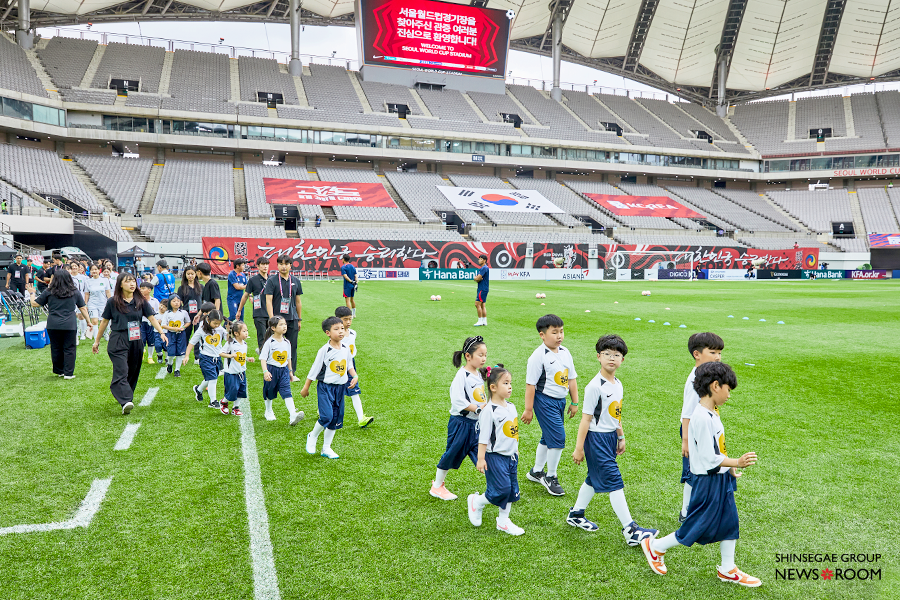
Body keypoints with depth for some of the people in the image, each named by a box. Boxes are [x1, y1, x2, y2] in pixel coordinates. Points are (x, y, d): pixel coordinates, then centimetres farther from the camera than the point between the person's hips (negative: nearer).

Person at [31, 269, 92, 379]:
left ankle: (59, 371, 25)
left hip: (53, 326, 1)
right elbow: (83, 308, 9)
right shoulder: (75, 292, 5)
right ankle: (68, 373, 4)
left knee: (56, 349, 13)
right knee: (69, 349, 4)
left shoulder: (49, 292, 3)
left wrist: (32, 293, 29)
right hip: (69, 325, -1)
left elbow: (34, 303, 11)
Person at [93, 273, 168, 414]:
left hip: (136, 341, 3)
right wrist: (97, 341, 15)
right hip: (118, 342, -3)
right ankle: (126, 402, -24)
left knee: (133, 372, 9)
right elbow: (105, 321, 9)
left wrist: (162, 332, -12)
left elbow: (152, 318, 2)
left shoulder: (140, 301, 6)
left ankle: (128, 397, 23)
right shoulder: (113, 302, 2)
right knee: (121, 372, -14)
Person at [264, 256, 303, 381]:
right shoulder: (272, 281, -1)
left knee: (292, 346, 4)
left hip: (292, 319, 3)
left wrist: (300, 319, 16)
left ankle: (291, 373, 13)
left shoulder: (295, 281, 10)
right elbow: (268, 300, -6)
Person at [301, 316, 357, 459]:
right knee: (327, 416, -17)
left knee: (336, 419, 9)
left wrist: (355, 376, -2)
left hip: (340, 387, 6)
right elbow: (314, 370, -7)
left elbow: (349, 365, 17)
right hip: (325, 387, -6)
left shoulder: (346, 349, 2)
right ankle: (312, 436, 13)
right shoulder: (324, 350, -13)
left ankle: (326, 448, 23)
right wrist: (306, 388, -1)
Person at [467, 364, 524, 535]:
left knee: (512, 489, 11)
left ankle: (503, 521, 26)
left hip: (511, 456, 8)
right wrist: (481, 458, -15)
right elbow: (483, 436, -16)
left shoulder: (511, 407, 7)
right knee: (502, 488, -9)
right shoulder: (489, 410, -17)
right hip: (495, 456, -8)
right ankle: (476, 502, 16)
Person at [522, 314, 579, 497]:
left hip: (560, 401, 8)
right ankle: (551, 477, 8)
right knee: (558, 437, -10)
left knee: (548, 437, 18)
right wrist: (528, 409, -12)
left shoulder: (565, 352, 5)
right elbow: (530, 383, -14)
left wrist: (575, 402, 14)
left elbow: (571, 378, 14)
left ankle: (536, 472, 35)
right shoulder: (538, 356, -16)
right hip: (545, 401, -8)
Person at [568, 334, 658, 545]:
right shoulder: (595, 386, -18)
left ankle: (576, 515, 34)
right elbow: (586, 417, -16)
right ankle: (630, 530, -1)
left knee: (594, 478, 18)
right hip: (596, 438, -9)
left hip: (610, 437, 9)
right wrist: (579, 447, -15)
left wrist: (621, 437, 23)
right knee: (614, 481, -7)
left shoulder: (618, 385, 7)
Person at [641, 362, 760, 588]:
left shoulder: (711, 413, 6)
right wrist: (737, 463, -25)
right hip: (708, 481, -10)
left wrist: (729, 468, 20)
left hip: (720, 478, 10)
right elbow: (708, 457, -26)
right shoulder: (702, 417, -26)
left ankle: (728, 570, 30)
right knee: (697, 526, 3)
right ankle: (655, 546, 20)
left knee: (729, 522, 16)